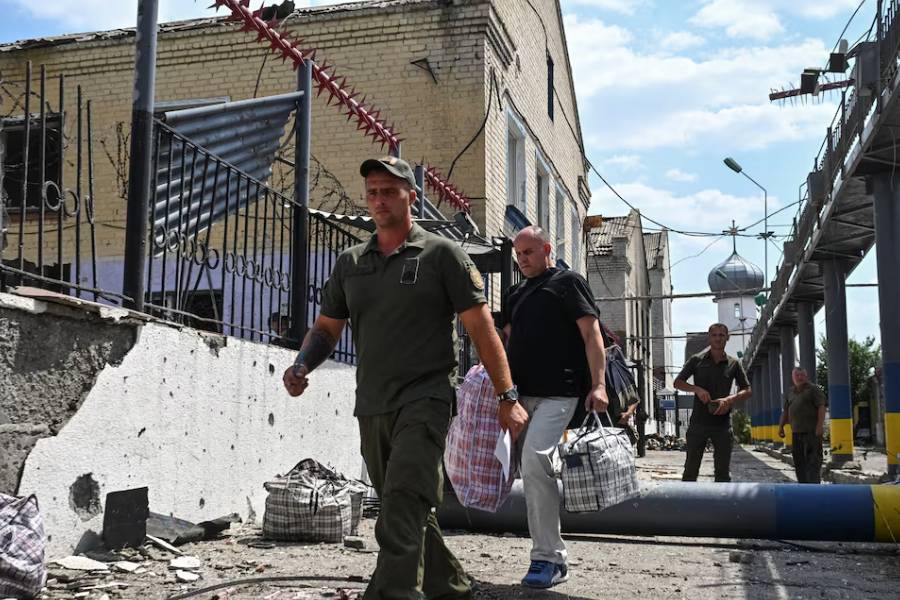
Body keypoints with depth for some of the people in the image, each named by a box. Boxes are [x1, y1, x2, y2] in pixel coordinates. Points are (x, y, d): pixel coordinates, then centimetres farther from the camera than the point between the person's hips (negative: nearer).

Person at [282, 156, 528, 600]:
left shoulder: (441, 255, -1)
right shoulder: (349, 263, 12)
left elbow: (481, 328, -3)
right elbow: (326, 328, 17)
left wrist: (508, 398, -7)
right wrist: (301, 367, -5)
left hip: (424, 399, -6)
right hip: (371, 407, 6)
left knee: (402, 507, -19)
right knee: (412, 512, 16)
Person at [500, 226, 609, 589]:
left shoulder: (567, 282, 3)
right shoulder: (515, 294, 22)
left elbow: (591, 333, -4)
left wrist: (598, 384, -15)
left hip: (558, 391, -7)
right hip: (520, 392, 7)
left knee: (535, 457, -22)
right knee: (530, 468, 8)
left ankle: (547, 558, -15)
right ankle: (554, 557, 22)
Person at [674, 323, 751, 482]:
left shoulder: (734, 364, 6)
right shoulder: (697, 360, 3)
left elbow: (747, 390, 6)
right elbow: (677, 382, 3)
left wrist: (730, 399, -13)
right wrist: (696, 389, -15)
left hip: (722, 423, 1)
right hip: (698, 421, -1)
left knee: (723, 471, 4)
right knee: (691, 468, 2)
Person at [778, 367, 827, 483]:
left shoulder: (814, 389, -2)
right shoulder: (789, 392, 17)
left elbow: (821, 407, -10)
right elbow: (785, 411, 22)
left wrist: (820, 425, -20)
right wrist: (781, 426, 14)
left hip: (812, 431, -6)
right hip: (796, 431, 6)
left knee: (813, 460, -10)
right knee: (799, 460, 7)